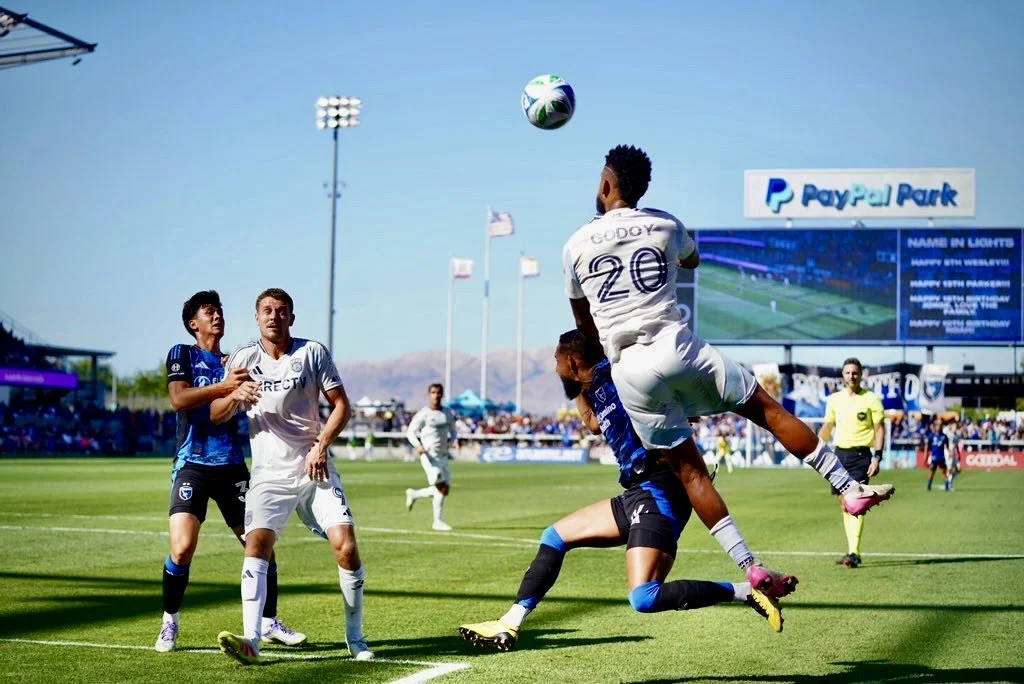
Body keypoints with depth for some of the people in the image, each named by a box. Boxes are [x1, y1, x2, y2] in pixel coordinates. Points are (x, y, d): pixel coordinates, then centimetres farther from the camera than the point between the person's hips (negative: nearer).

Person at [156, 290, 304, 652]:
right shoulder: (182, 354, 2)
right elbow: (178, 399, -14)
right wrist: (223, 386, -26)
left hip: (232, 465, 5)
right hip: (193, 464, -4)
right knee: (182, 547, -17)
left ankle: (268, 622, 16)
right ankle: (170, 623, 4)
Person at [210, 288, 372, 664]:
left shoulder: (313, 352, 2)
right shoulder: (243, 359, 4)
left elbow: (341, 405, 3)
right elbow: (215, 416, 3)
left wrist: (321, 445, -11)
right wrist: (234, 396, -18)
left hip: (315, 470, 0)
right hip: (269, 474, 0)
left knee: (346, 547, -10)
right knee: (256, 544, -21)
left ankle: (355, 637, 6)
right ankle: (251, 640, -27)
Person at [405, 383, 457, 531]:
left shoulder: (446, 414, 12)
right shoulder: (423, 414, -5)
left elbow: (452, 430, 23)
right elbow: (410, 432, -3)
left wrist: (453, 440, 0)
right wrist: (417, 445, -21)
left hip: (443, 456, 7)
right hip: (429, 455, -7)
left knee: (445, 490, 7)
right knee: (441, 487, -15)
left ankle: (413, 494, 26)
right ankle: (438, 521, -4)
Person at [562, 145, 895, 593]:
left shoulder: (575, 246, 8)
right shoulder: (665, 225, 9)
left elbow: (583, 323, 20)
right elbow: (692, 260, 33)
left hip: (628, 371, 1)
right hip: (676, 348, -1)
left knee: (687, 468, 6)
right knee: (767, 409, 10)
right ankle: (850, 489, 7)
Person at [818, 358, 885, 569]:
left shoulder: (871, 399, -3)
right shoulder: (834, 399, 10)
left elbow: (880, 429, -3)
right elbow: (827, 427, 19)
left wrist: (877, 457, -11)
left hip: (860, 455, -5)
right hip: (840, 453, 5)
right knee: (844, 503, 7)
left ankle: (854, 553, -17)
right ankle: (852, 551, 14)